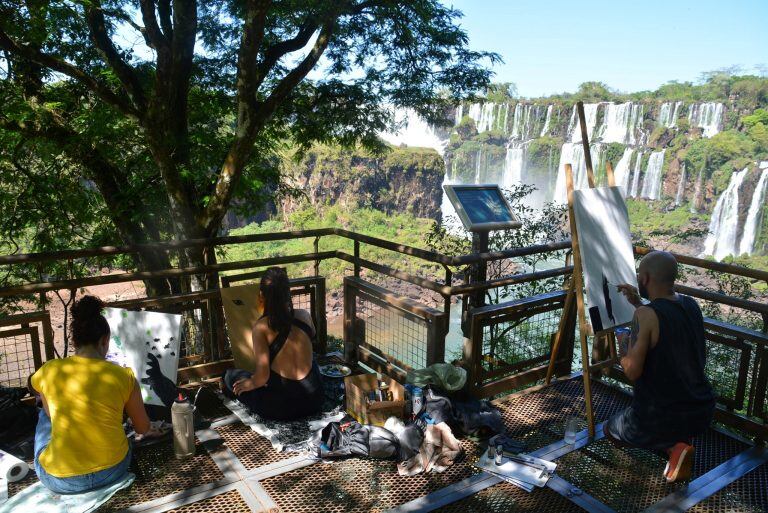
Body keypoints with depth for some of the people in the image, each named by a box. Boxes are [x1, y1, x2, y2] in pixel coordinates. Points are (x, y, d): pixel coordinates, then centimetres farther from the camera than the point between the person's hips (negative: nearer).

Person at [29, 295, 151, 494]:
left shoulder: (48, 371, -8)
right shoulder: (124, 375, -10)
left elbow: (52, 414, 13)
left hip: (60, 480, 0)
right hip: (113, 470, 1)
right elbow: (143, 428, 3)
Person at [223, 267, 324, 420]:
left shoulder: (261, 327, -16)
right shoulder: (305, 316, -5)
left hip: (282, 408, -4)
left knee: (231, 375, 16)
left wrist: (249, 384, 3)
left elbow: (262, 376, -18)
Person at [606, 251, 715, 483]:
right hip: (703, 414, 7)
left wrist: (623, 346, -5)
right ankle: (682, 438, 11)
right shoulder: (691, 305, -2)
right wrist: (639, 304, 17)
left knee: (611, 429, 24)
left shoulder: (645, 315, -24)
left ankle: (672, 446, 0)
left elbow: (632, 372, -23)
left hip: (660, 419, -6)